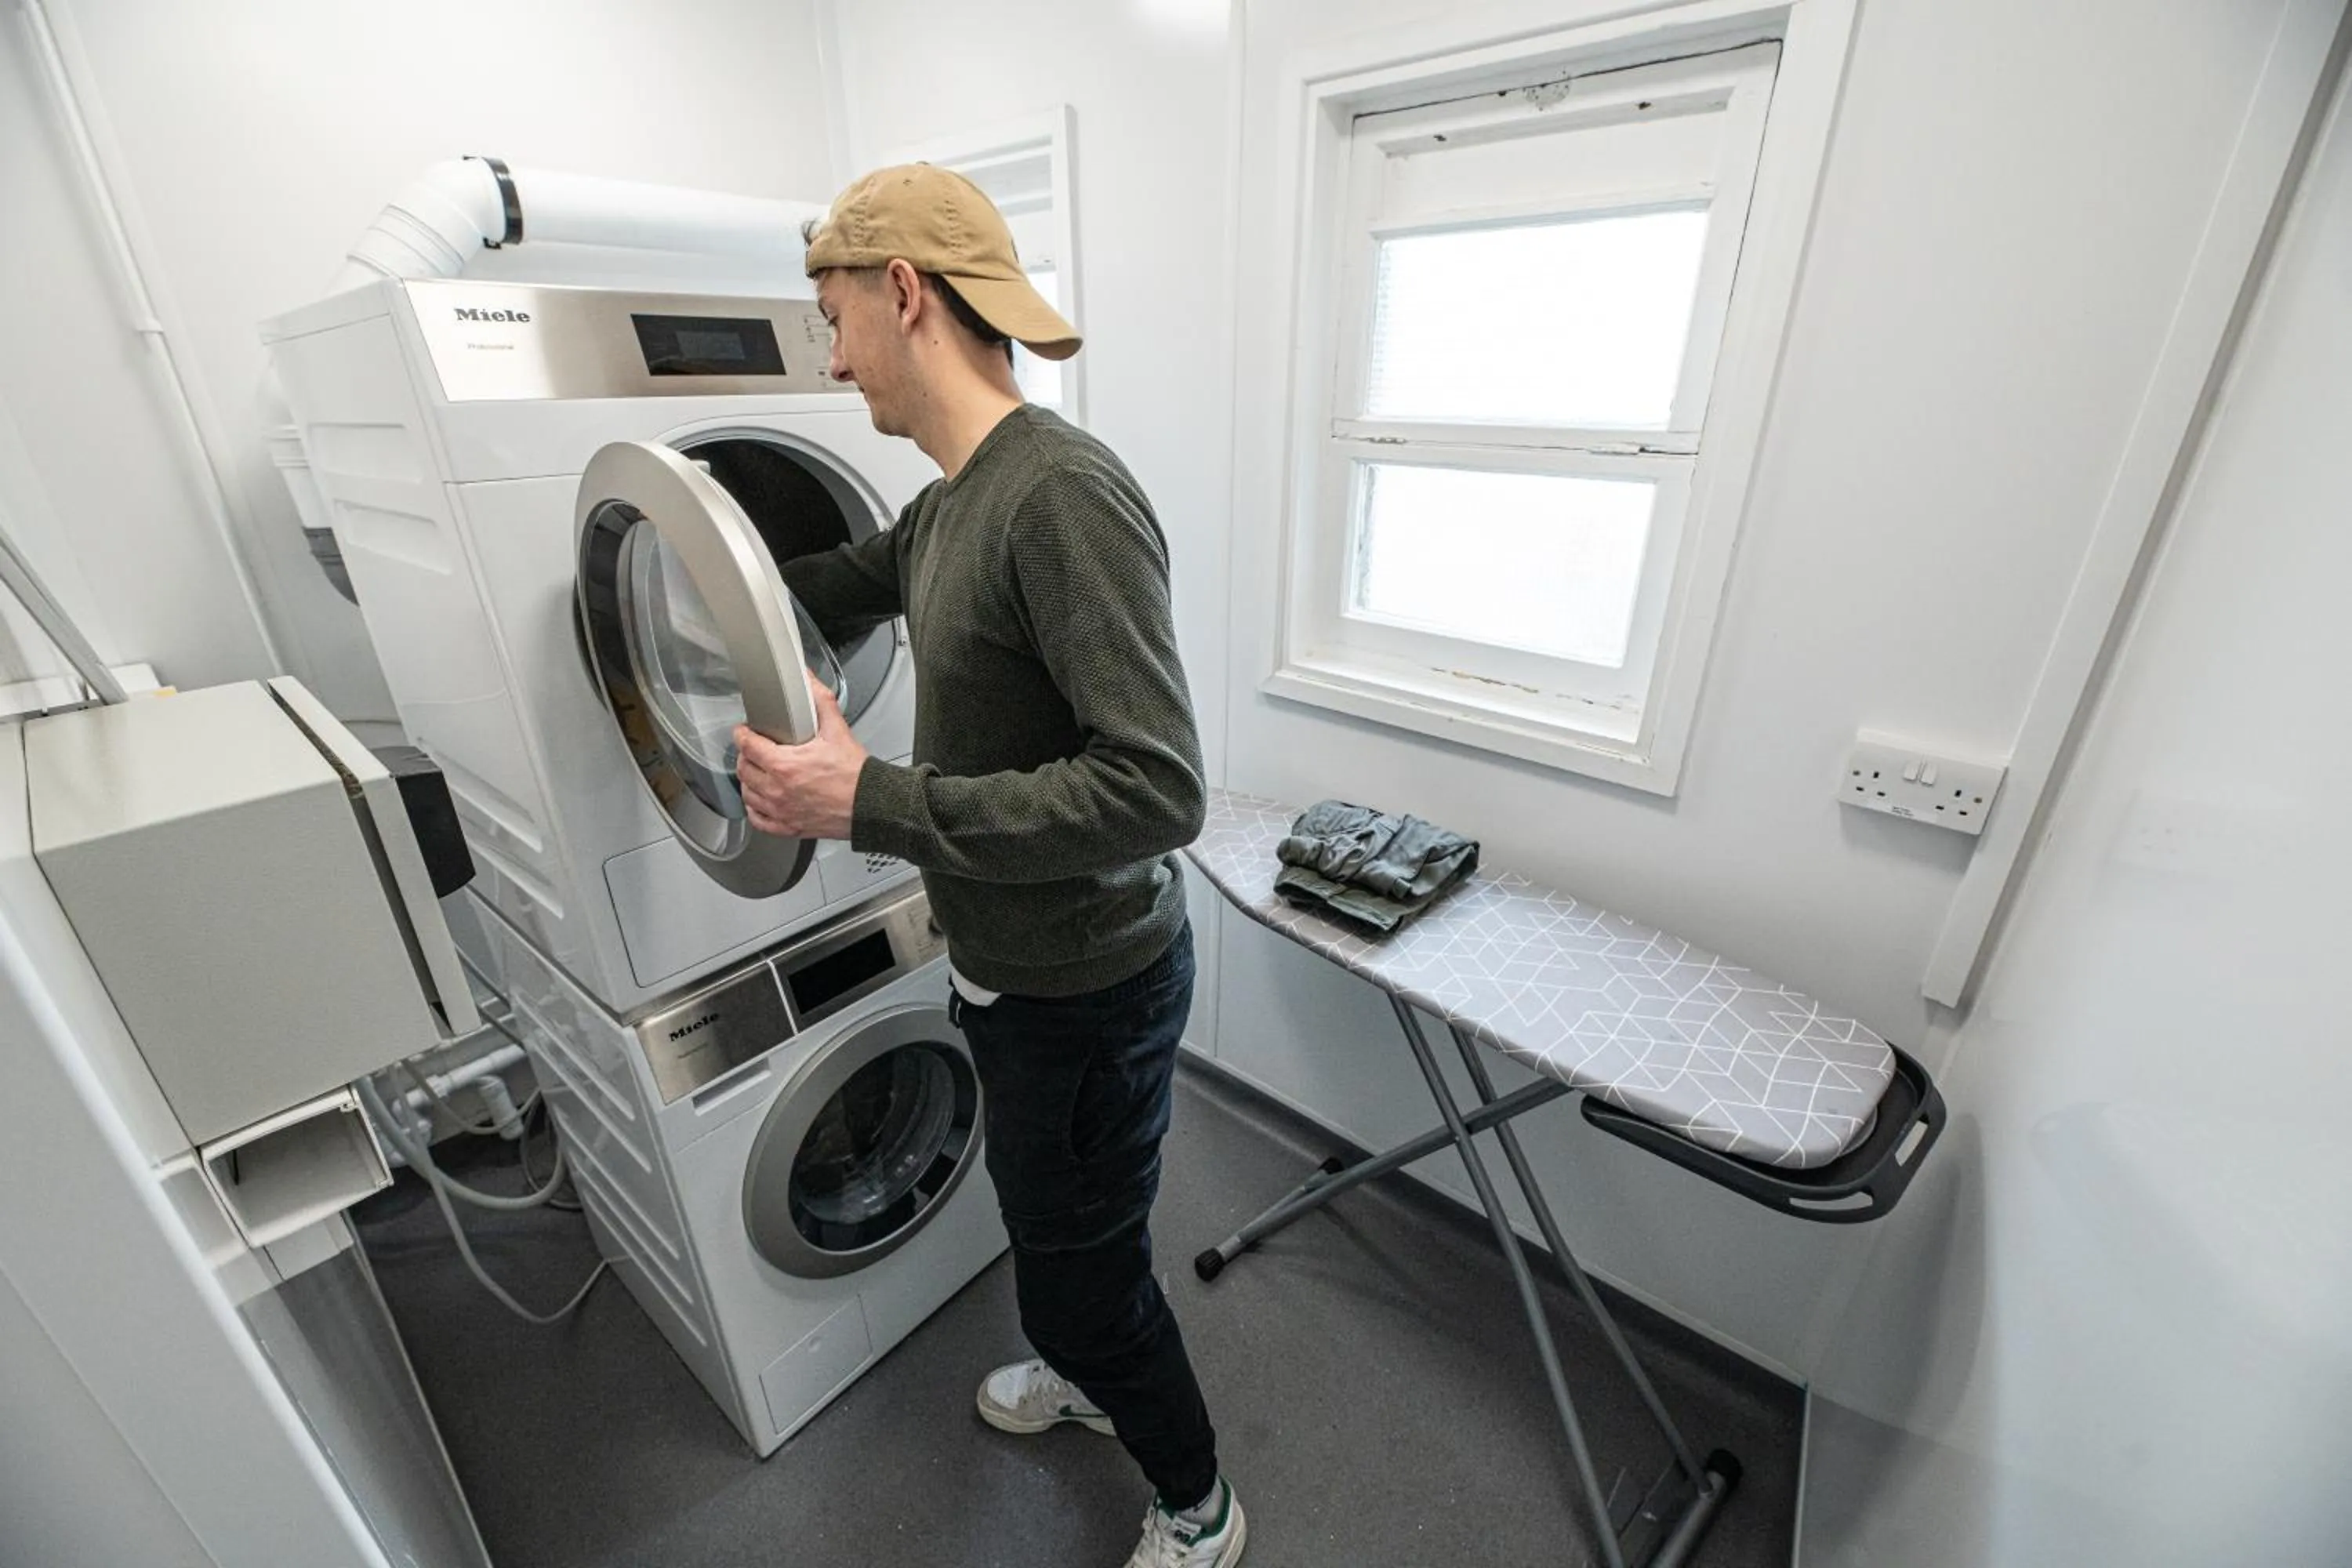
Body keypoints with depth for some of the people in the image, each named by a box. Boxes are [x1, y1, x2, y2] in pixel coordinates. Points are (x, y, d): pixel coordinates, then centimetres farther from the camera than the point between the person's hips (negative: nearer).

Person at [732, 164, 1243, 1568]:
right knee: (1050, 1228, 31)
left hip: (1090, 985, -9)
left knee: (1087, 1266, 15)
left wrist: (871, 803, -28)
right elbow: (823, 594, 24)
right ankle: (1082, 1375, 62)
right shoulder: (948, 507, 5)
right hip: (1016, 965, 9)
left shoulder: (1064, 493, -26)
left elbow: (1158, 791, -31)